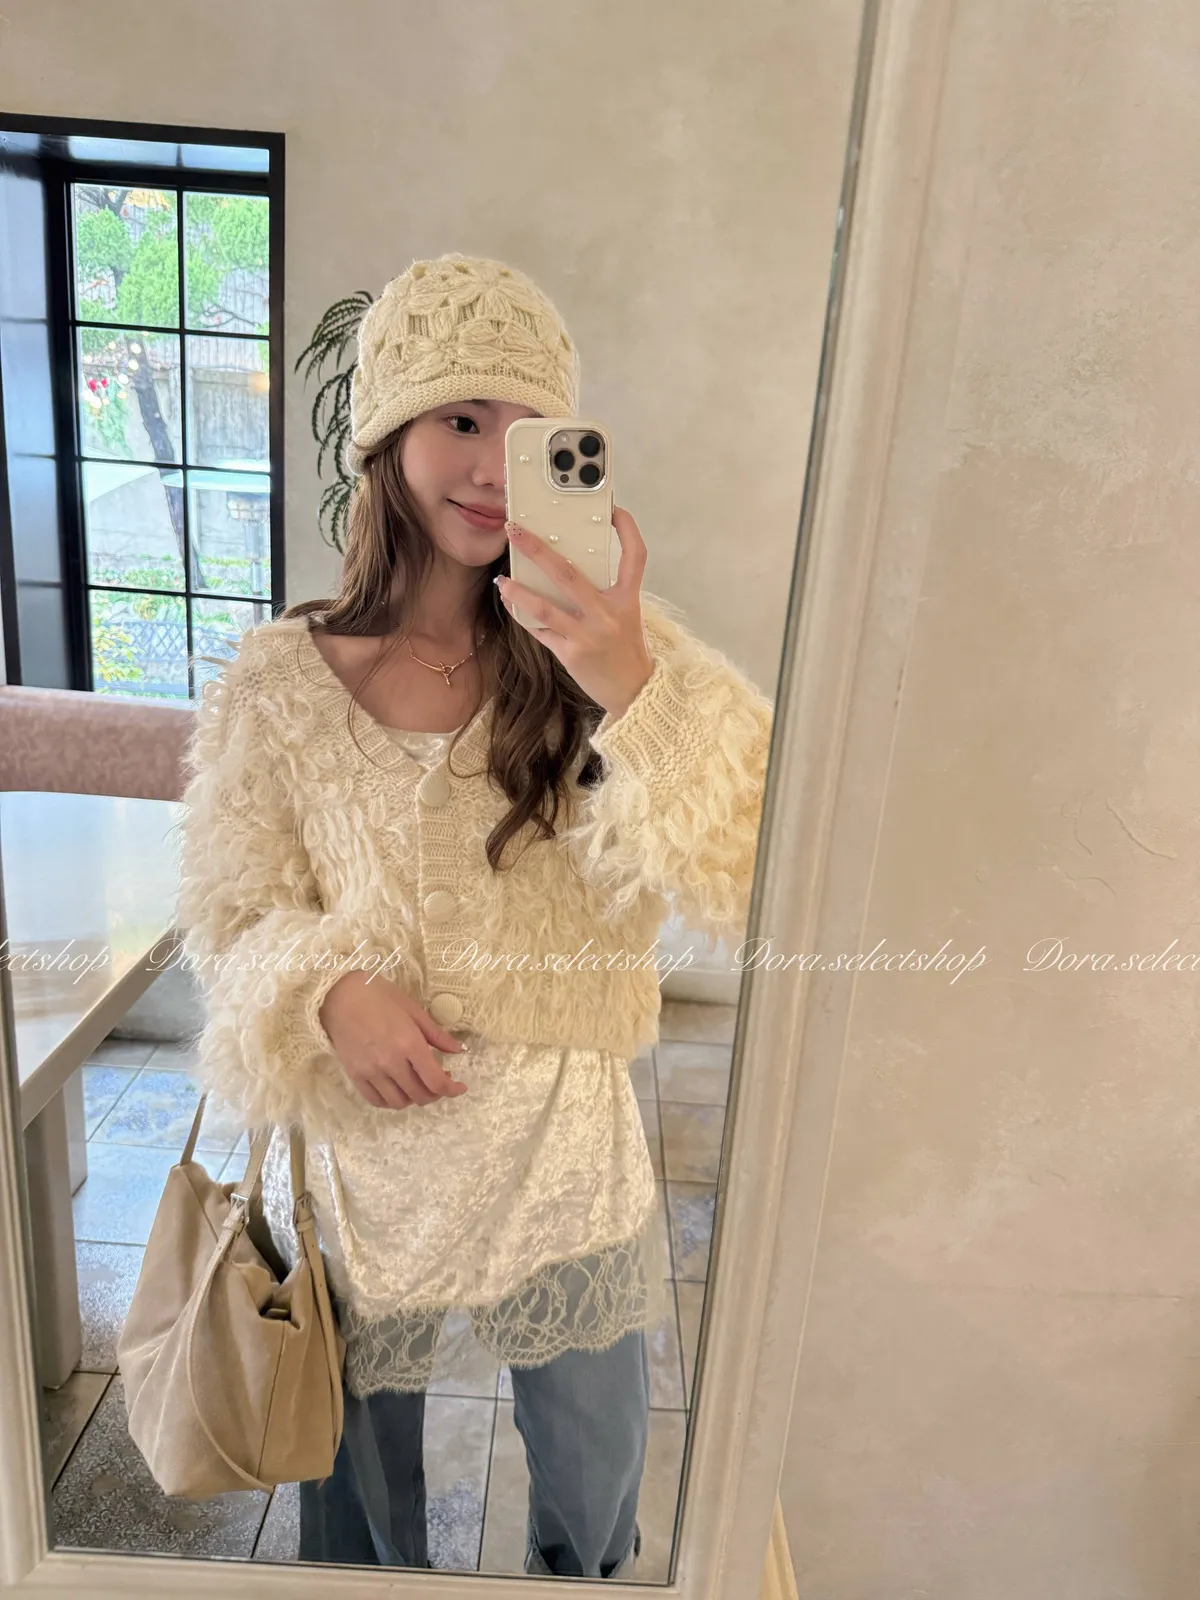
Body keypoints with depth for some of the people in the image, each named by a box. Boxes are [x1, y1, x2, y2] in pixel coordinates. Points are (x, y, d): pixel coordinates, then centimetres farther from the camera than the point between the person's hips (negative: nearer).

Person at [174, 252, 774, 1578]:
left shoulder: (606, 645, -12)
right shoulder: (278, 682, -10)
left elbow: (737, 874, -21)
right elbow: (231, 915, -3)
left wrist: (631, 690, -37)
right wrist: (329, 990, -24)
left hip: (563, 1156, 1)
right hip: (357, 1156, 0)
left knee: (594, 1498, 27)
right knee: (352, 1497, 27)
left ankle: (582, 1569, 60)